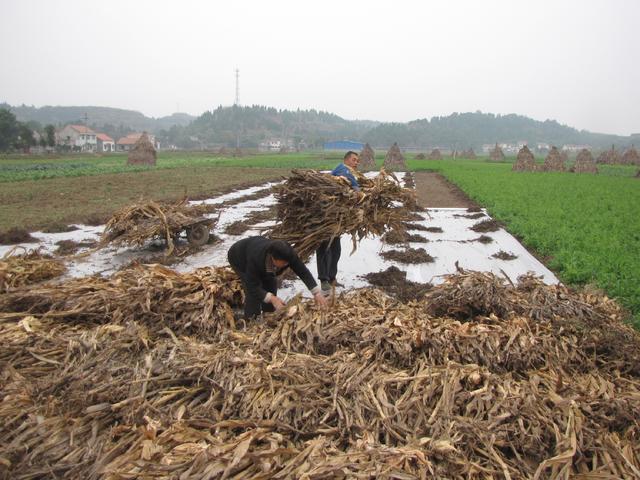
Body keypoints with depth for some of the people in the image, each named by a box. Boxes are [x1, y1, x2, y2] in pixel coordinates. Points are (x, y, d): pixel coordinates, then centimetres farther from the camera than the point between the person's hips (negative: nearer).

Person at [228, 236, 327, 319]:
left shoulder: (288, 254, -33)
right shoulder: (255, 258, -46)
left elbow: (303, 272, -29)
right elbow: (253, 287, -39)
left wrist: (317, 293, -36)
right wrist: (272, 298, -50)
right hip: (238, 257, -5)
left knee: (271, 283, -2)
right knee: (253, 292, -20)